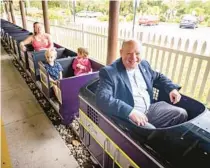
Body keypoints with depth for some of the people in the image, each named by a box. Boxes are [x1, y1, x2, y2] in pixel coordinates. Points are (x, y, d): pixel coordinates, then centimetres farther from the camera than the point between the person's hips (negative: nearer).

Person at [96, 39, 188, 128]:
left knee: (181, 114, 1)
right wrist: (130, 111, -34)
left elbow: (157, 76, 26)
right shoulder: (109, 72, -14)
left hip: (151, 108, 7)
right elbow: (102, 99, -26)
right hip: (128, 115, -7)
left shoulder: (144, 64, 8)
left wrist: (172, 88, 9)